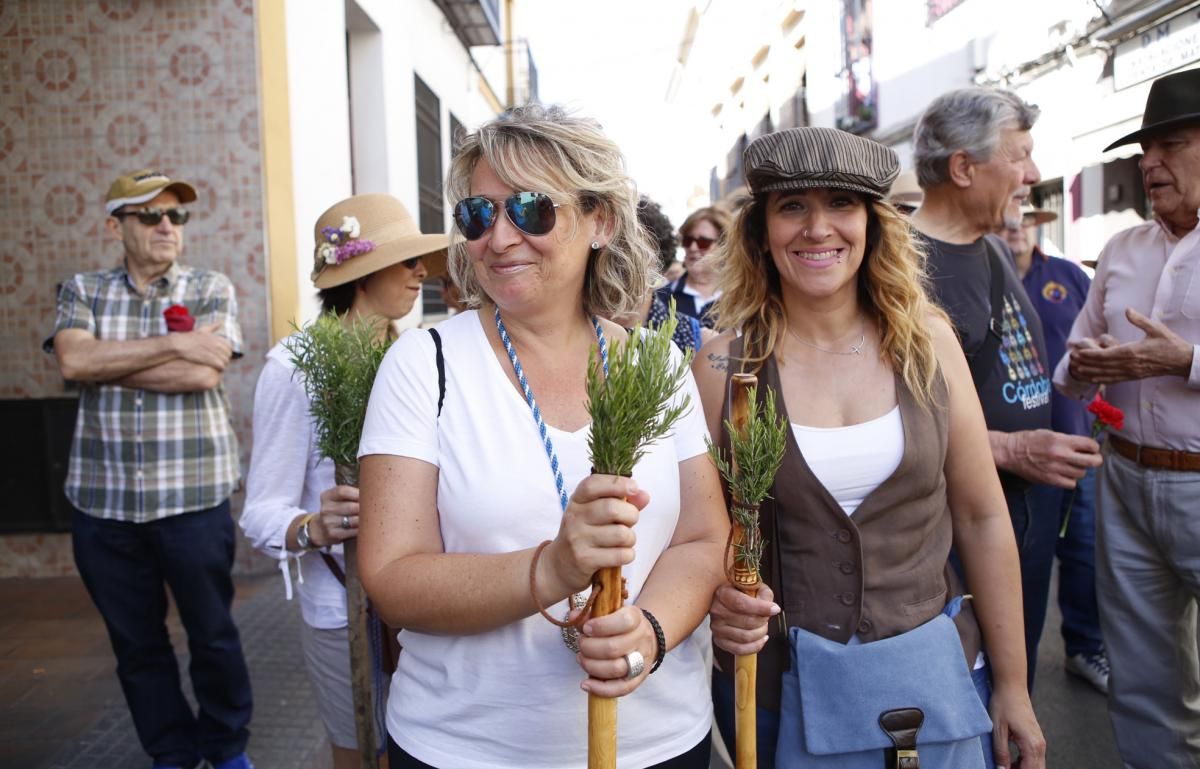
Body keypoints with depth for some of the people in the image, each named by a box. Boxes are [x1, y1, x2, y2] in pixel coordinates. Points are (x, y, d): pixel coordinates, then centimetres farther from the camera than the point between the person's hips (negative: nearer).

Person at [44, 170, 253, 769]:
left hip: (193, 500, -2)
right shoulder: (82, 291, 7)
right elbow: (72, 360, -12)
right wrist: (174, 343, -15)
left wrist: (106, 363, -9)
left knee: (212, 635, 10)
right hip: (103, 502, 2)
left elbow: (203, 374, -14)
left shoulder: (212, 289, 1)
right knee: (135, 643, 14)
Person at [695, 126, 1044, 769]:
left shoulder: (927, 342, -5)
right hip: (777, 681, -1)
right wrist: (722, 600, -24)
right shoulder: (724, 366, -11)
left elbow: (982, 519, 0)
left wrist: (1012, 686, 3)